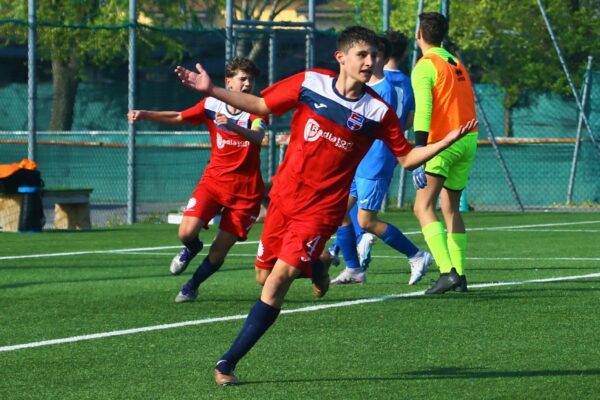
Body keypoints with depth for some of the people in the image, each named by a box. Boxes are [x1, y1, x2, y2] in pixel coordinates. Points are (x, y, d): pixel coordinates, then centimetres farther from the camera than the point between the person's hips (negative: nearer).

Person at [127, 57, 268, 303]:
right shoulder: (212, 105, 0)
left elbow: (257, 137, -30)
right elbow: (178, 117, 12)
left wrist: (233, 126, -50)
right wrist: (144, 115, -2)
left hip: (245, 190, -2)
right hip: (213, 180, 2)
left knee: (218, 253, -3)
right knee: (187, 233, -17)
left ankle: (192, 287, 25)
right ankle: (191, 249, 22)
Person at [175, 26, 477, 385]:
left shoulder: (378, 112, -7)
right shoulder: (309, 83, -4)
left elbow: (407, 157, 2)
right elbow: (260, 105, 6)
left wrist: (448, 140, -12)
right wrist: (211, 90, -2)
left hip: (321, 209, -3)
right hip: (284, 196, 3)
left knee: (278, 281, -15)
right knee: (264, 274, 11)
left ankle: (229, 362, -8)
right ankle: (317, 265, 46)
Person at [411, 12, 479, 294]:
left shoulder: (426, 66, -6)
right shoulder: (456, 64, 18)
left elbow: (423, 110, -17)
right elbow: (467, 105, 17)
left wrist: (420, 150, -22)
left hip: (444, 143, -8)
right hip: (468, 140, 8)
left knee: (423, 207, -11)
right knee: (450, 207, 18)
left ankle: (447, 271, -26)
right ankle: (458, 275, 15)